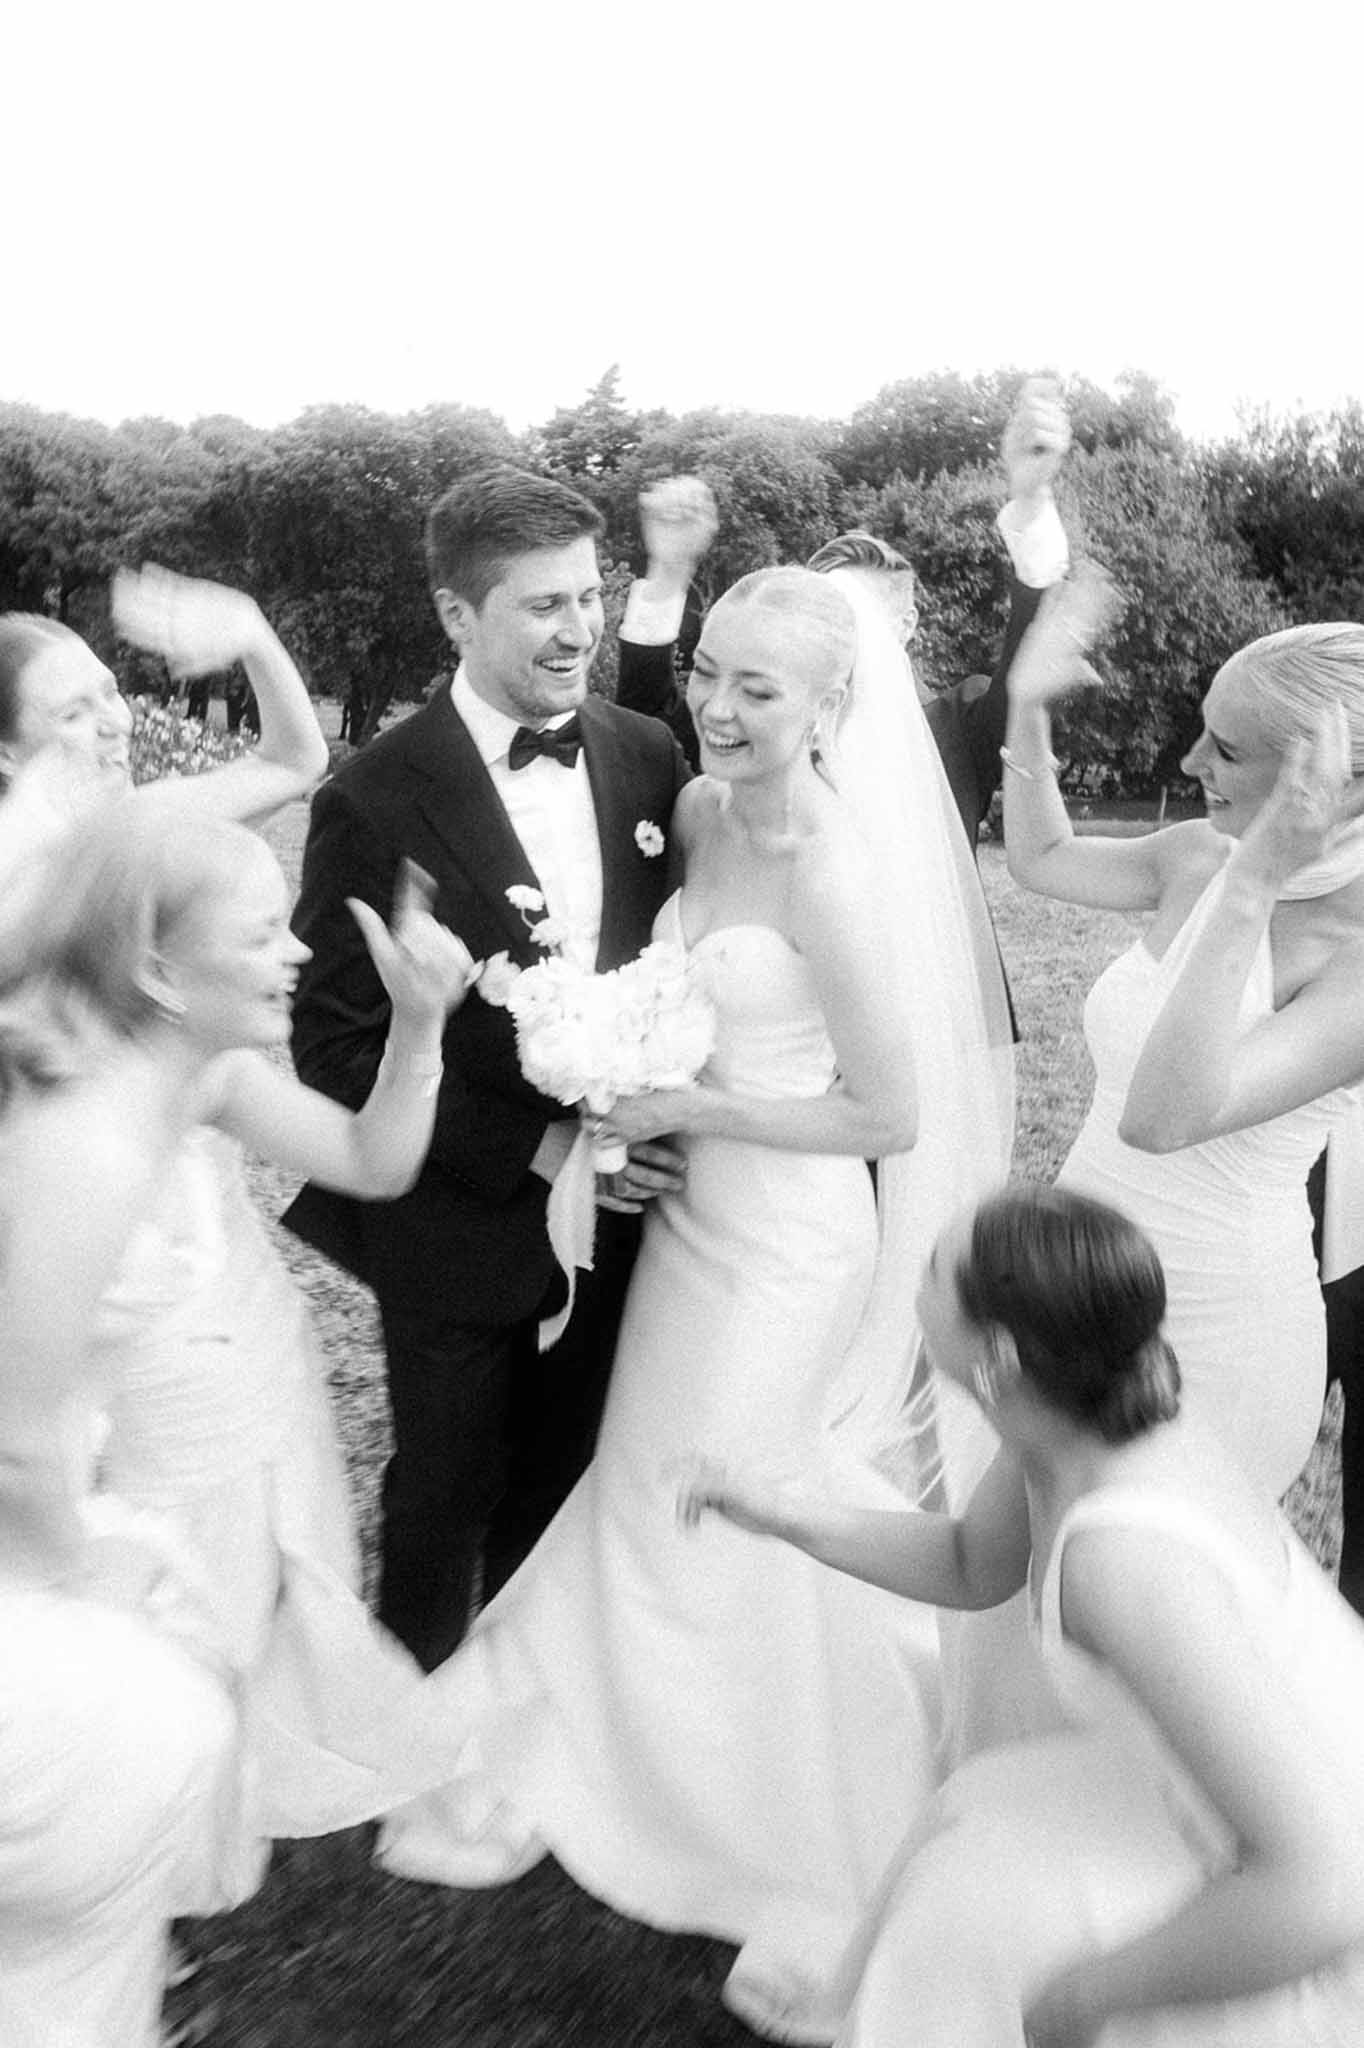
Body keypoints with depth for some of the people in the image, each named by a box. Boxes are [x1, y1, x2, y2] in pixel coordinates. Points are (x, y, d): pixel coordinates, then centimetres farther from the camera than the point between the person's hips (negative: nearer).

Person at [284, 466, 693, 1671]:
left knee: (564, 1484, 23)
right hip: (460, 1226, -4)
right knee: (446, 1496, 17)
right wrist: (532, 1147, -20)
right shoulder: (375, 803, -18)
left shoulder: (647, 757, -3)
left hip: (612, 1209, 5)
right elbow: (337, 1047, -16)